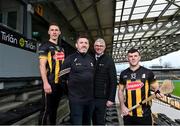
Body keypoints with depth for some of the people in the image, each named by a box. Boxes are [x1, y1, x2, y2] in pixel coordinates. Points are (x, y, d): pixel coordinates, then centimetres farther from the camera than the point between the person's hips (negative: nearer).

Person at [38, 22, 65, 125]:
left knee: (54, 108, 17)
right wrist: (46, 83, -21)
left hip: (60, 83, 7)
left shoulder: (61, 48, 17)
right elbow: (42, 65, -13)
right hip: (50, 83, -7)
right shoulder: (45, 46, -4)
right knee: (46, 109, 0)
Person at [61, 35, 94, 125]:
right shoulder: (70, 58, -5)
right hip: (76, 99, -5)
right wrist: (70, 91, 0)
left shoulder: (92, 59, 9)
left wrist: (93, 92, 12)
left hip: (90, 98, 5)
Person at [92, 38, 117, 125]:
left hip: (102, 97, -3)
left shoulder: (109, 60, -4)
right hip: (90, 96, 4)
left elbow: (113, 81, -8)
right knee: (94, 120, 17)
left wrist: (111, 98, -12)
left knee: (100, 121, 7)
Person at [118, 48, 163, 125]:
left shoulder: (148, 72, -4)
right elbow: (120, 91, 9)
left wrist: (158, 93, -19)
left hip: (144, 114, -2)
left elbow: (156, 87, 3)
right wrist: (122, 106, -2)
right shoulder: (123, 74, 4)